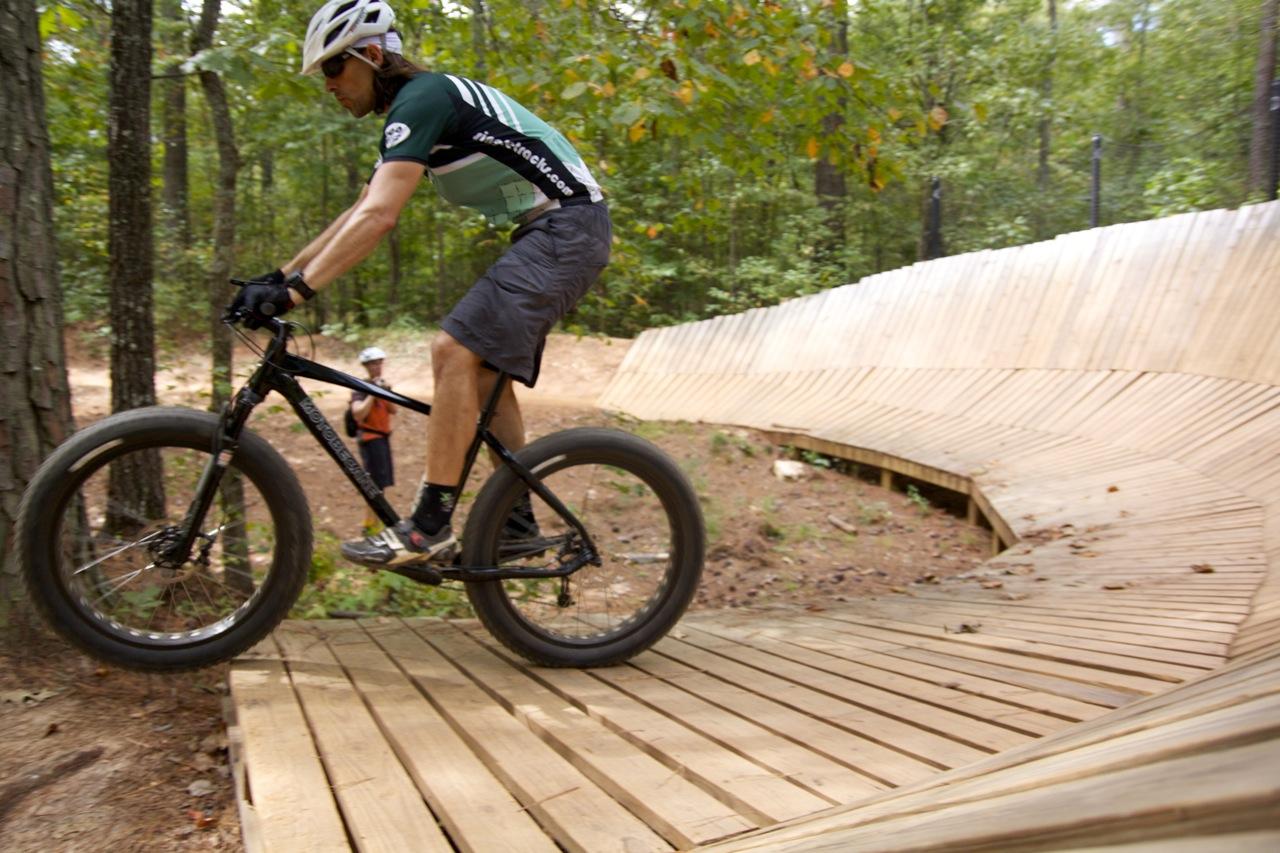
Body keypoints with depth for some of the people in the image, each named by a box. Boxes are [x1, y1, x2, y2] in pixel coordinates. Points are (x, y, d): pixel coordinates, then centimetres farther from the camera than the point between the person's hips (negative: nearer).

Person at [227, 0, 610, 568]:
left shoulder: (422, 99, -14)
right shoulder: (409, 113, 18)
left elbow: (379, 216, -27)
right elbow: (359, 215, 21)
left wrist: (296, 290, -28)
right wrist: (278, 276, 17)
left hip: (566, 227, -11)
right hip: (547, 232, 11)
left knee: (454, 350, -19)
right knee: (485, 369, 12)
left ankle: (430, 527, -15)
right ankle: (517, 521, 18)